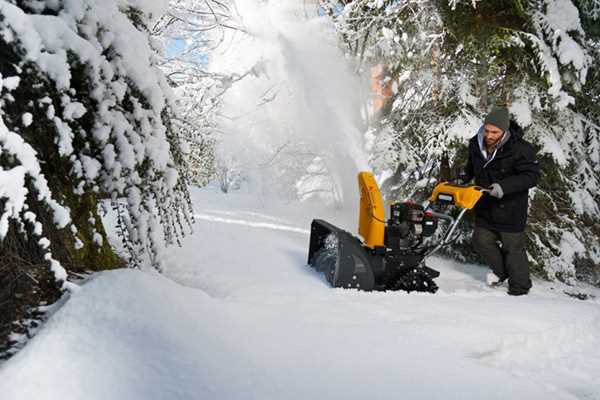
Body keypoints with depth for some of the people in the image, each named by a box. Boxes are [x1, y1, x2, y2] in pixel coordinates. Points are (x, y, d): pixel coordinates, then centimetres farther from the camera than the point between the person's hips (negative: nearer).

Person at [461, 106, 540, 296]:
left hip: (511, 210, -6)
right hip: (485, 207, 6)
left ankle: (519, 288, 23)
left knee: (513, 248, 4)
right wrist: (462, 179, 2)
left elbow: (532, 175, -24)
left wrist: (504, 186, -33)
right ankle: (502, 271, 40)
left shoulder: (520, 149, -23)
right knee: (482, 241, 13)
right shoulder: (476, 144, -4)